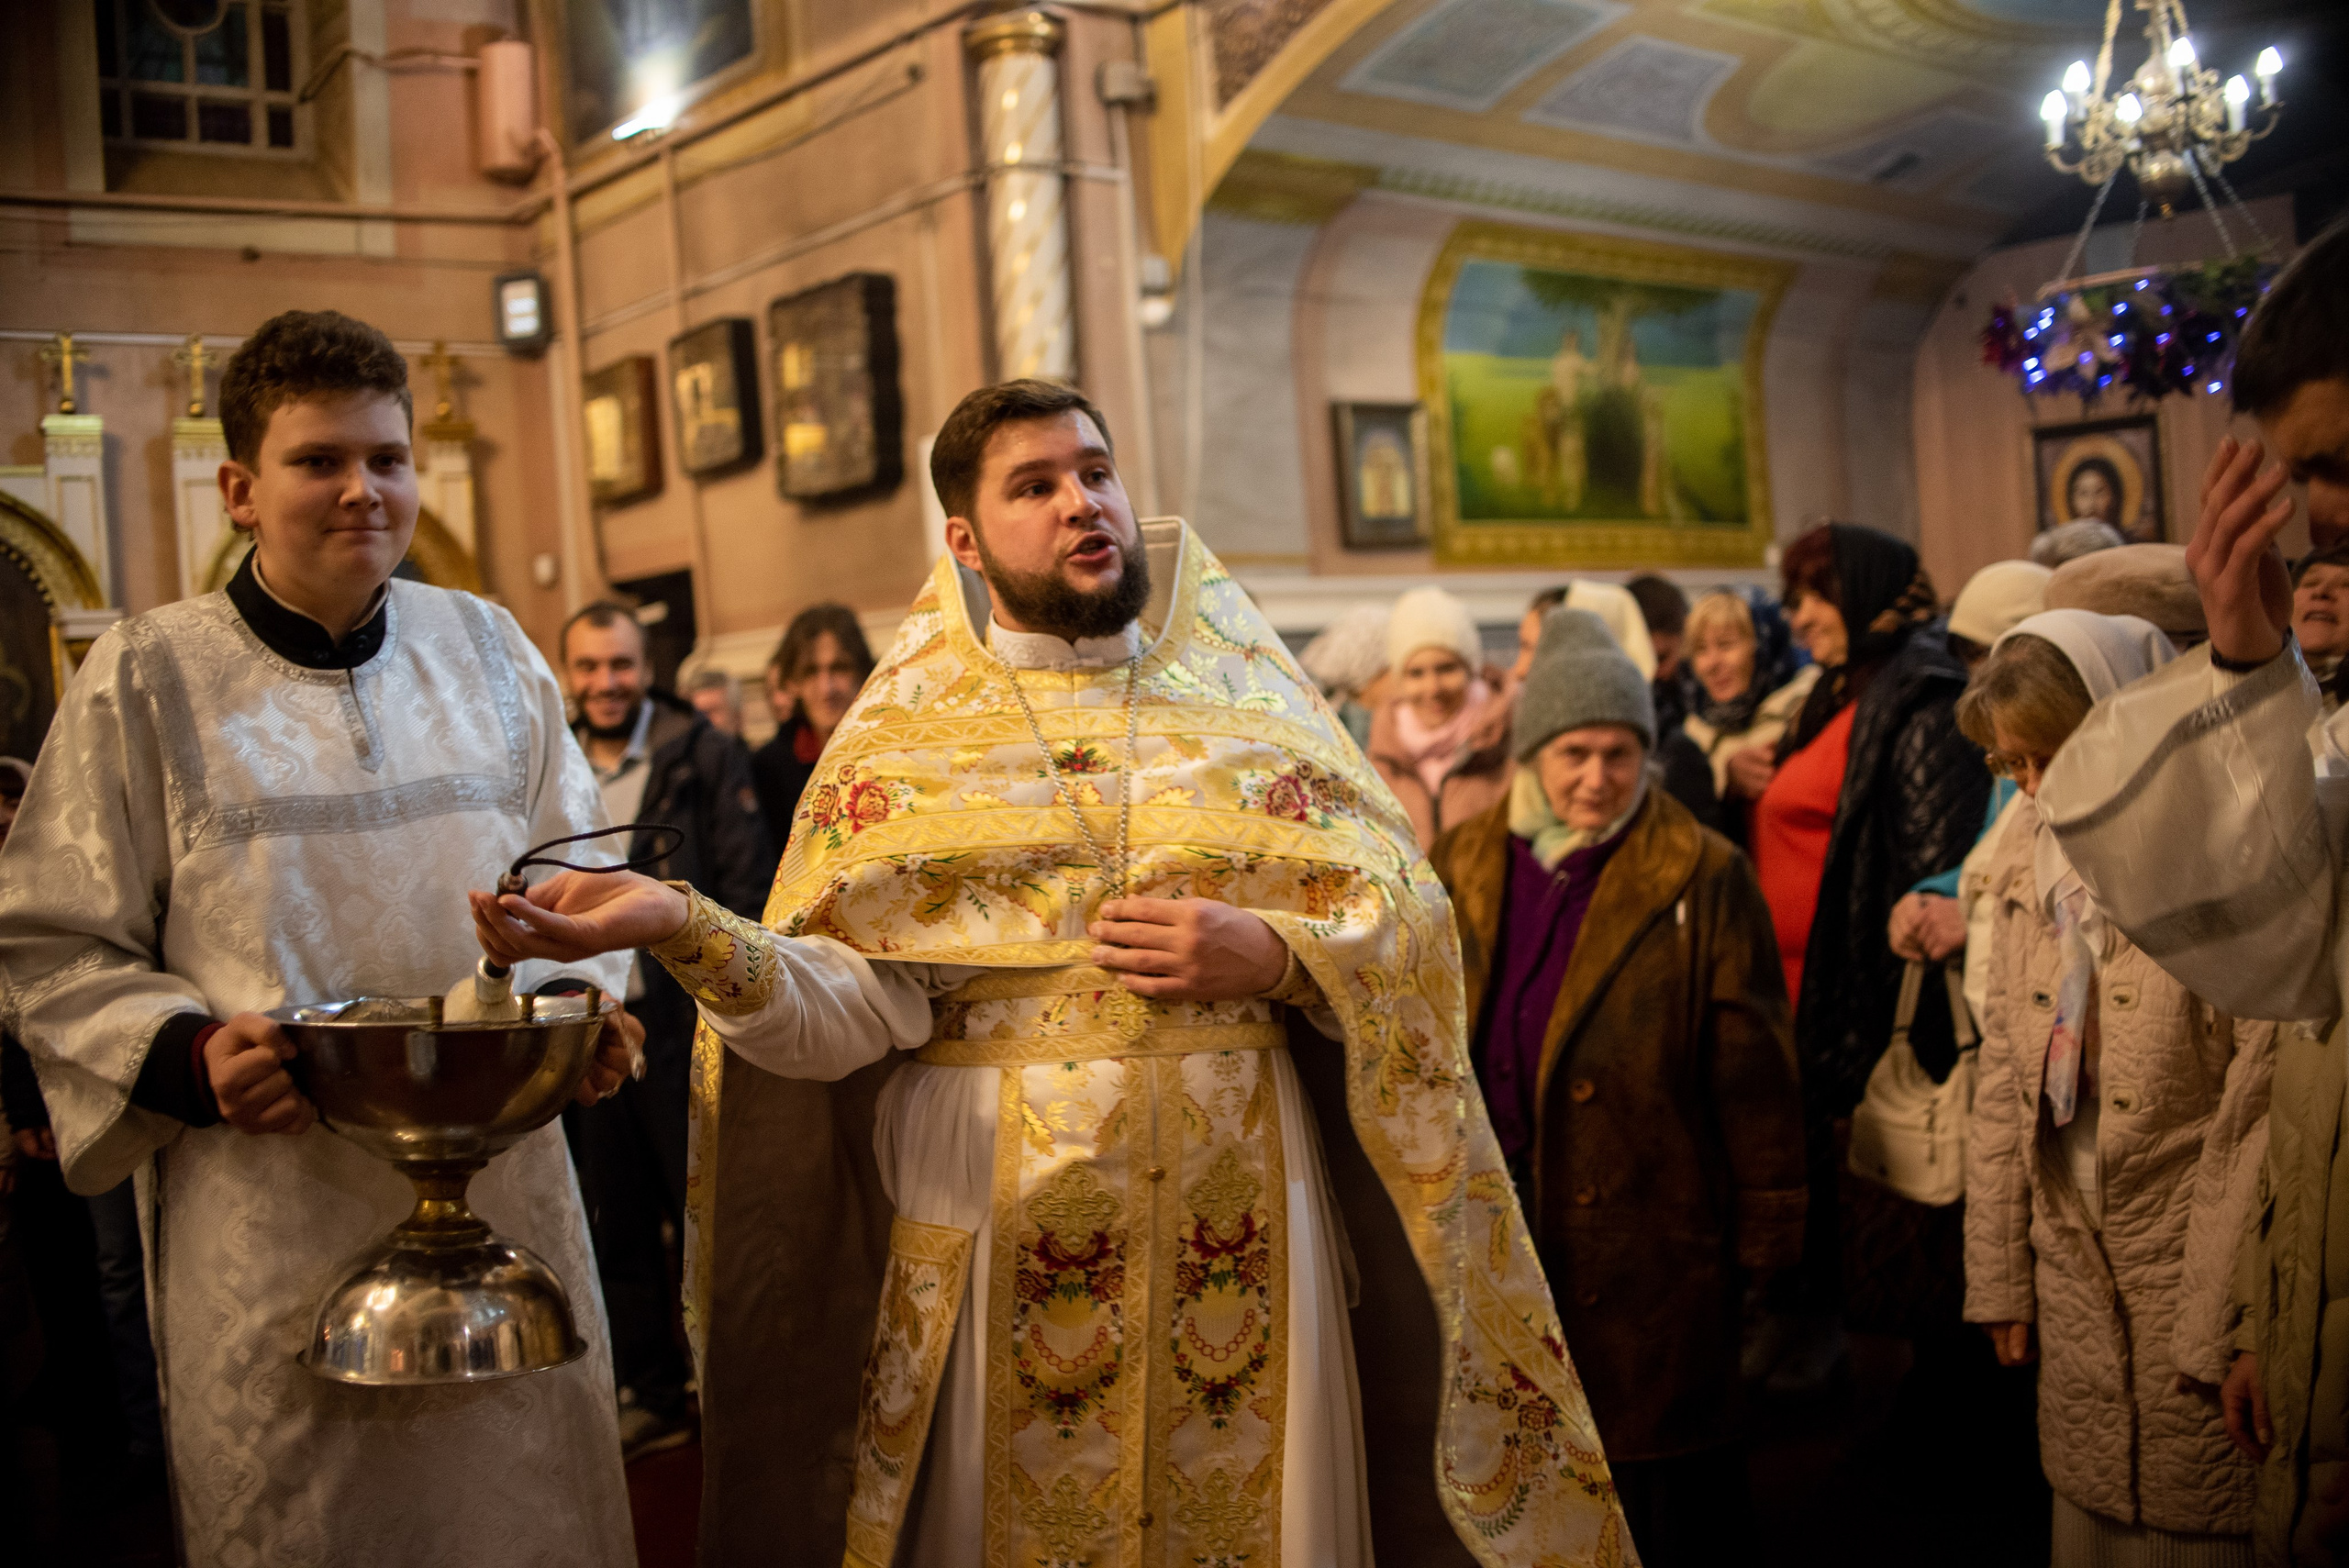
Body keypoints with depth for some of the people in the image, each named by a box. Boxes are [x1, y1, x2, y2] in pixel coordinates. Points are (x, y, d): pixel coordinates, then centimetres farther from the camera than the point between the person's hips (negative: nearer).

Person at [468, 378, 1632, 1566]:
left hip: (1234, 1213, 1)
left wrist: (1272, 956, -15)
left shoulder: (1245, 696, 7)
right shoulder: (902, 741, 3)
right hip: (997, 1211, -1)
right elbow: (850, 1008, -9)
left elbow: (1410, 922, 3)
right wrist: (683, 927, -24)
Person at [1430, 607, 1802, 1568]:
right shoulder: (1461, 869, 5)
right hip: (1500, 1239, 4)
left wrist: (1766, 1229, -5)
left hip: (1654, 1244, -3)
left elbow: (1754, 1071, -5)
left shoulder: (1703, 880, -6)